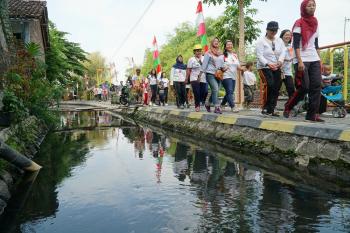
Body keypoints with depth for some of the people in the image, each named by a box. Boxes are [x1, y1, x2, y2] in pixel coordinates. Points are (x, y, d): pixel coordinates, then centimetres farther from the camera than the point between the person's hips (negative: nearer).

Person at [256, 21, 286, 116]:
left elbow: (283, 51, 3)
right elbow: (260, 56, -13)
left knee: (276, 89, 1)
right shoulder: (261, 41, -2)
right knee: (271, 86, -22)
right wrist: (268, 64, -29)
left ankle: (270, 110, 10)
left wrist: (280, 60, -19)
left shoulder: (279, 40, 14)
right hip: (265, 67, -6)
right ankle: (266, 108, -8)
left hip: (276, 68, 6)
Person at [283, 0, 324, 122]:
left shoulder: (315, 23, 17)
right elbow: (296, 44, -10)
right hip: (302, 60, -6)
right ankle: (288, 107, 10)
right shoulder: (299, 23, -2)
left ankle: (313, 114, -1)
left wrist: (320, 60, 12)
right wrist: (300, 61, -19)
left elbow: (316, 44, 19)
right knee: (304, 87, -11)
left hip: (314, 60, 6)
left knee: (316, 86, -5)